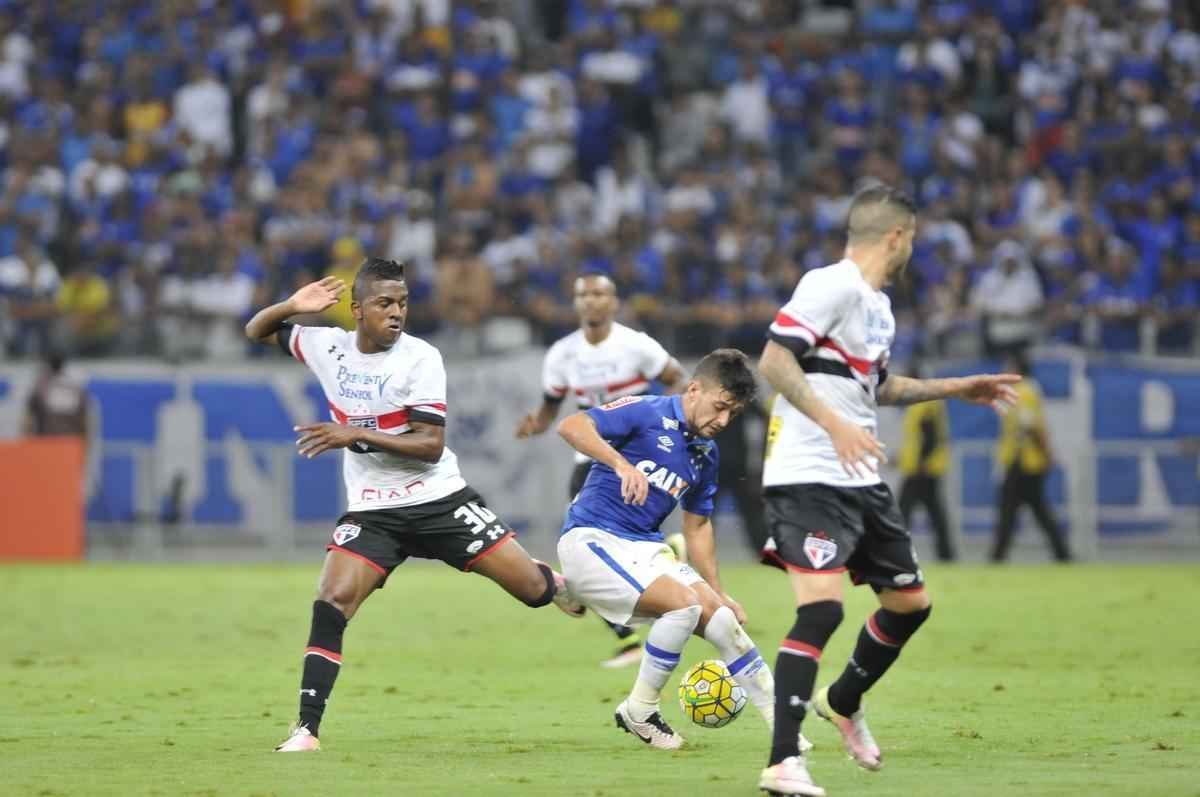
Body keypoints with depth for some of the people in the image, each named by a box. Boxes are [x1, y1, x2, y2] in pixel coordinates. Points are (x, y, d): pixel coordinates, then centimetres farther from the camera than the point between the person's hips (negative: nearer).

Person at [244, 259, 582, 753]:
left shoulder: (420, 358, -14)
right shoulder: (328, 346, -2)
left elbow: (431, 446, -18)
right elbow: (256, 331, 11)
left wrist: (355, 434, -28)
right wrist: (293, 306, -11)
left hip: (439, 501, -2)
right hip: (372, 512, 2)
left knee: (532, 587, -3)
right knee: (331, 602, -19)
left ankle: (560, 585, 36)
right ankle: (307, 728, -15)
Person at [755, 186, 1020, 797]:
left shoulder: (878, 304, 17)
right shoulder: (833, 286, -13)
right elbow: (774, 361, -22)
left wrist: (957, 389, 31)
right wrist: (834, 423, -30)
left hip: (861, 481, 10)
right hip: (808, 478, -10)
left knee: (909, 602, 16)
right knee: (821, 607, -21)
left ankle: (843, 702, 41)